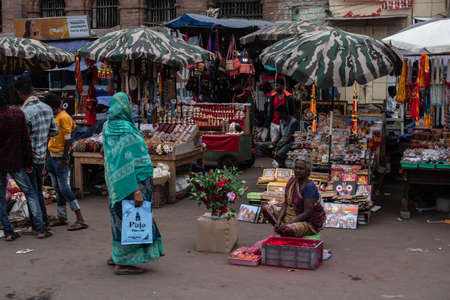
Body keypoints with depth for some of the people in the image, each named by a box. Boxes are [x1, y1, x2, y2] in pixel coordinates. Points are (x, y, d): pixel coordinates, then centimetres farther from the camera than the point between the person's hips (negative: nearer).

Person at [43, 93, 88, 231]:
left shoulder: (64, 118, -14)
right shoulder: (54, 117, 13)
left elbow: (67, 139, -18)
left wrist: (64, 159, -20)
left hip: (60, 158, -9)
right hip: (52, 157, 9)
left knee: (65, 189, -11)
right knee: (57, 189, 13)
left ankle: (80, 220, -10)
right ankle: (62, 218, 22)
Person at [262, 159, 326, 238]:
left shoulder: (309, 187, -22)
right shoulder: (292, 181, 0)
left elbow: (307, 213, -25)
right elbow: (286, 204, 2)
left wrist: (288, 223, -28)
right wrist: (279, 220, -14)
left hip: (309, 223, -7)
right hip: (293, 216, 7)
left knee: (287, 229, -37)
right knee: (266, 209, 0)